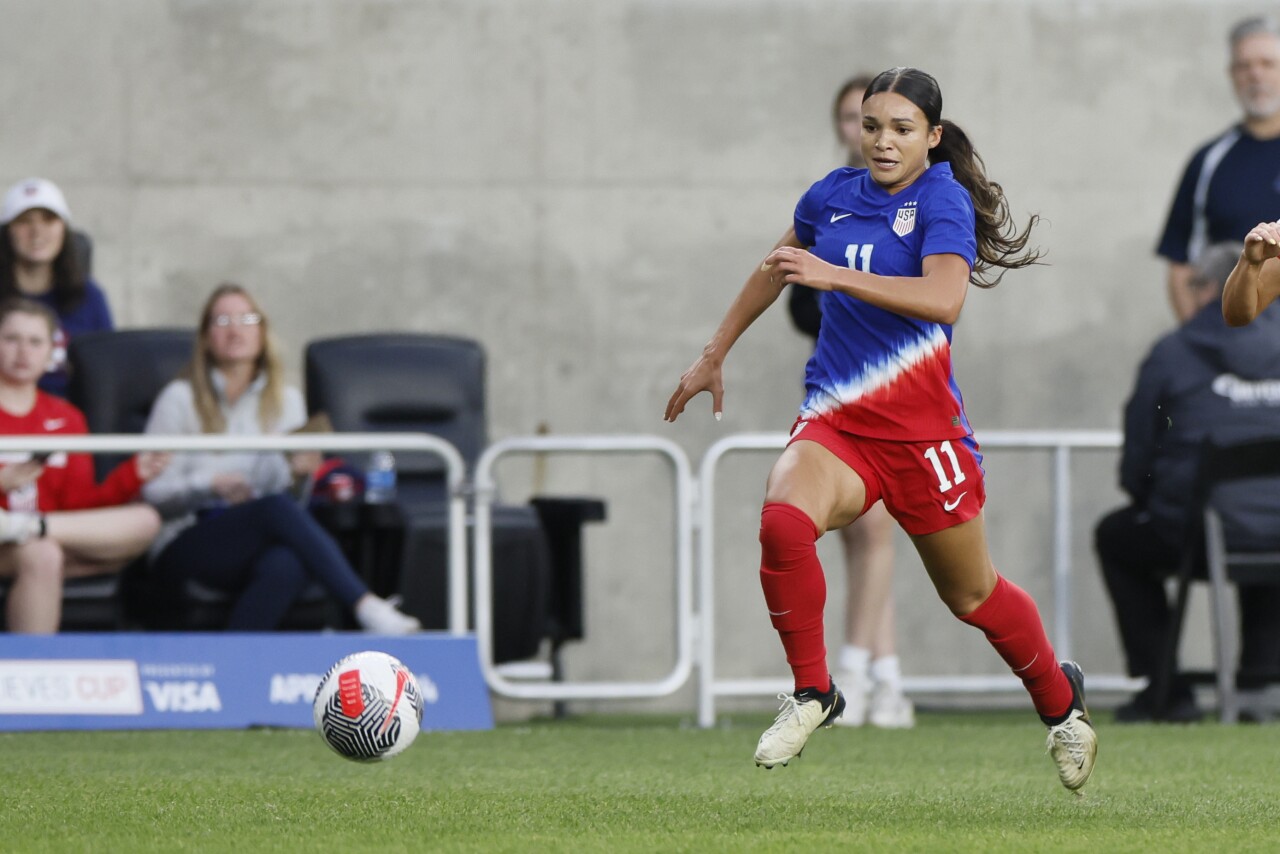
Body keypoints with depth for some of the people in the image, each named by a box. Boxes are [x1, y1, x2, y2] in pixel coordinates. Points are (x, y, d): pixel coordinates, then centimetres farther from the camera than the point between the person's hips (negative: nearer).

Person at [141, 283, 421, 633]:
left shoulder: (286, 400, 21)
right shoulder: (180, 400, 7)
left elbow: (284, 486, 14)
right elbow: (151, 492, 0)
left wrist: (296, 468, -9)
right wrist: (208, 484, -16)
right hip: (186, 548, -3)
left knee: (286, 565, -38)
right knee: (278, 508, -35)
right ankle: (366, 606, -44)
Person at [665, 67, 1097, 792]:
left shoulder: (942, 201, -11)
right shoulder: (834, 196, 5)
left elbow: (944, 298, -30)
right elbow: (776, 270, 25)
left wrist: (833, 274, -35)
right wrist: (715, 356, 28)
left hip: (921, 428, -3)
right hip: (836, 419, 3)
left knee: (972, 595, 12)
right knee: (783, 520, -29)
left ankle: (1061, 701, 42)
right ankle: (813, 693, -12)